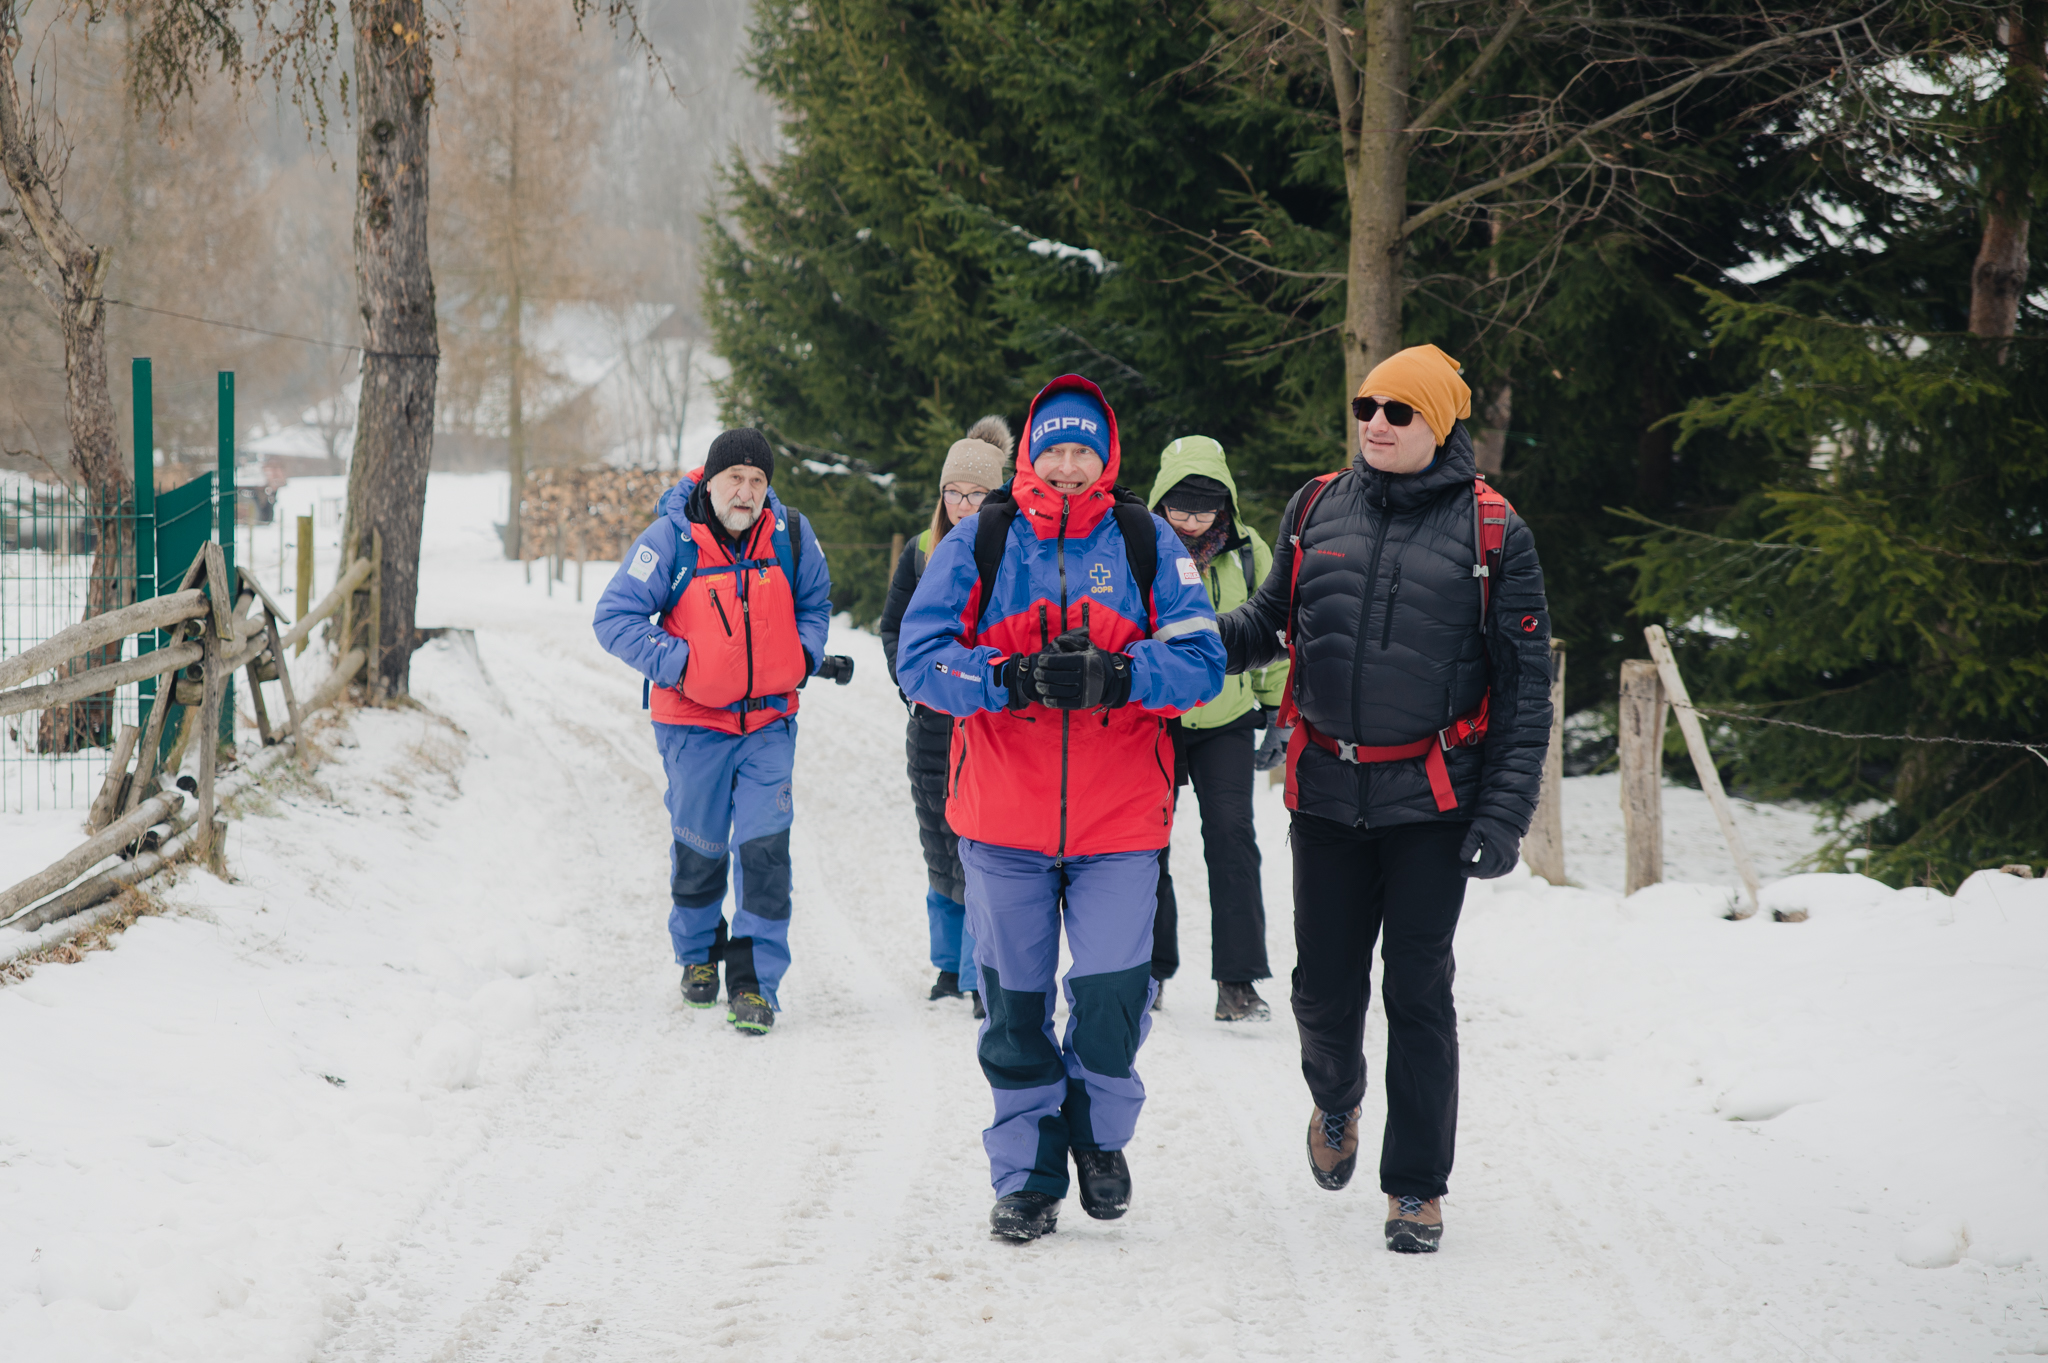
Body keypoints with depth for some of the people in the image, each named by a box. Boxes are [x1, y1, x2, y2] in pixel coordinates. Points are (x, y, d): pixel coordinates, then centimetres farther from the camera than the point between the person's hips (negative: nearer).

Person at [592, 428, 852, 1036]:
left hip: (769, 722, 1)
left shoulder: (791, 536, -3)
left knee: (764, 848, -9)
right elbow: (615, 617, -11)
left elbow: (815, 601, 16)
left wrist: (806, 655, -2)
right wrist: (677, 663, -19)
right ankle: (698, 956, 37)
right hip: (694, 721, -1)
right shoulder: (670, 539, -12)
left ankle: (755, 981, -4)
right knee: (699, 848, 12)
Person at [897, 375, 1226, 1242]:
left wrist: (1116, 674, -21)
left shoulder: (1146, 543, 2)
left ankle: (1098, 1131, 22)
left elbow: (1202, 660, -3)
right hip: (1004, 815, 1)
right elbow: (920, 659, -5)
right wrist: (1015, 679, -20)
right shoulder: (978, 543, 2)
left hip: (1120, 815, -1)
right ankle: (1027, 1173, 20)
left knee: (1113, 990, -7)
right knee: (1015, 999, 6)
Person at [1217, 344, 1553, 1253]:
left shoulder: (1491, 533, -3)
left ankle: (1417, 1185, 9)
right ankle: (1336, 1102, 39)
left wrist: (1506, 813, -10)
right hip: (1327, 792, 3)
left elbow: (1525, 686, -2)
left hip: (1432, 798, -3)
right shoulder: (1317, 510, 7)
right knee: (1325, 985, 7)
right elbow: (1274, 620, 19)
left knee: (1417, 989, -2)